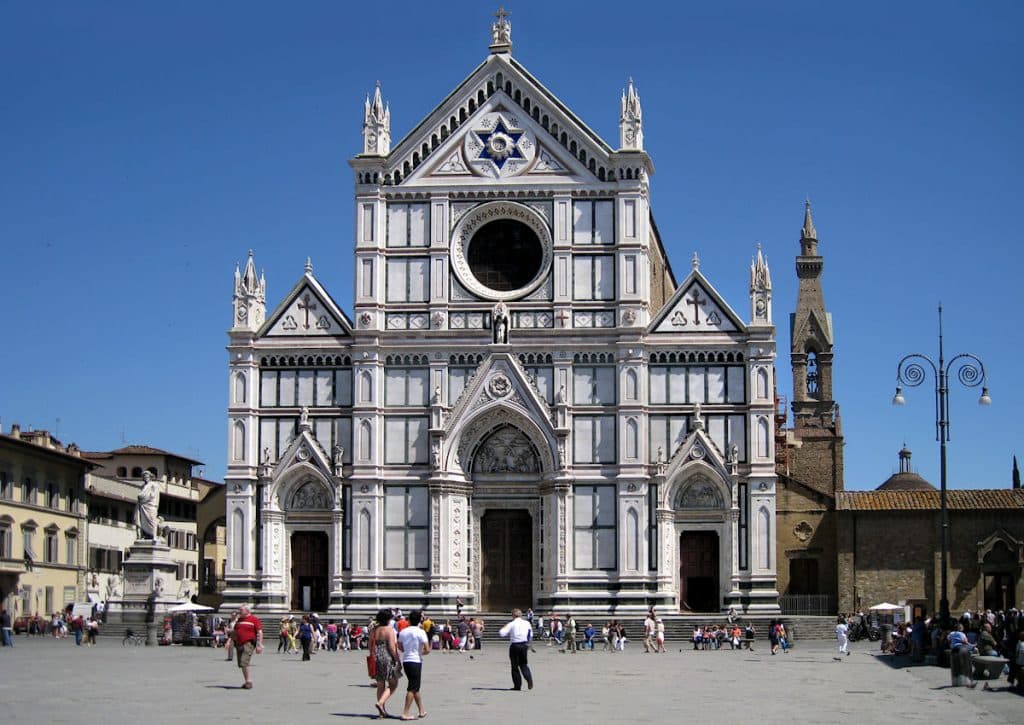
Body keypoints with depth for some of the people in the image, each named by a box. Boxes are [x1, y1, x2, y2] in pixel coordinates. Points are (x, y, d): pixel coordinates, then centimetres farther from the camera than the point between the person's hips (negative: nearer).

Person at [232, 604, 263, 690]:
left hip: (248, 644, -8)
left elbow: (259, 632, -7)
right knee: (241, 664, 8)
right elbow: (234, 632, 28)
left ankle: (249, 682, -11)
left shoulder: (254, 619, -4)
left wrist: (259, 645, -14)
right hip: (239, 644, 8)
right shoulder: (239, 620, 18)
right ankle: (247, 682, 17)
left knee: (244, 663, -17)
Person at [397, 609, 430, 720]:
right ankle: (405, 713, -6)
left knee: (415, 687, 17)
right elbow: (427, 650, -14)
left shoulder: (403, 632, 5)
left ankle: (421, 710, 25)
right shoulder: (420, 632, -12)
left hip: (405, 661, 6)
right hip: (415, 661, -6)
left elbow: (400, 647, 18)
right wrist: (421, 652, 6)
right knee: (412, 688, -2)